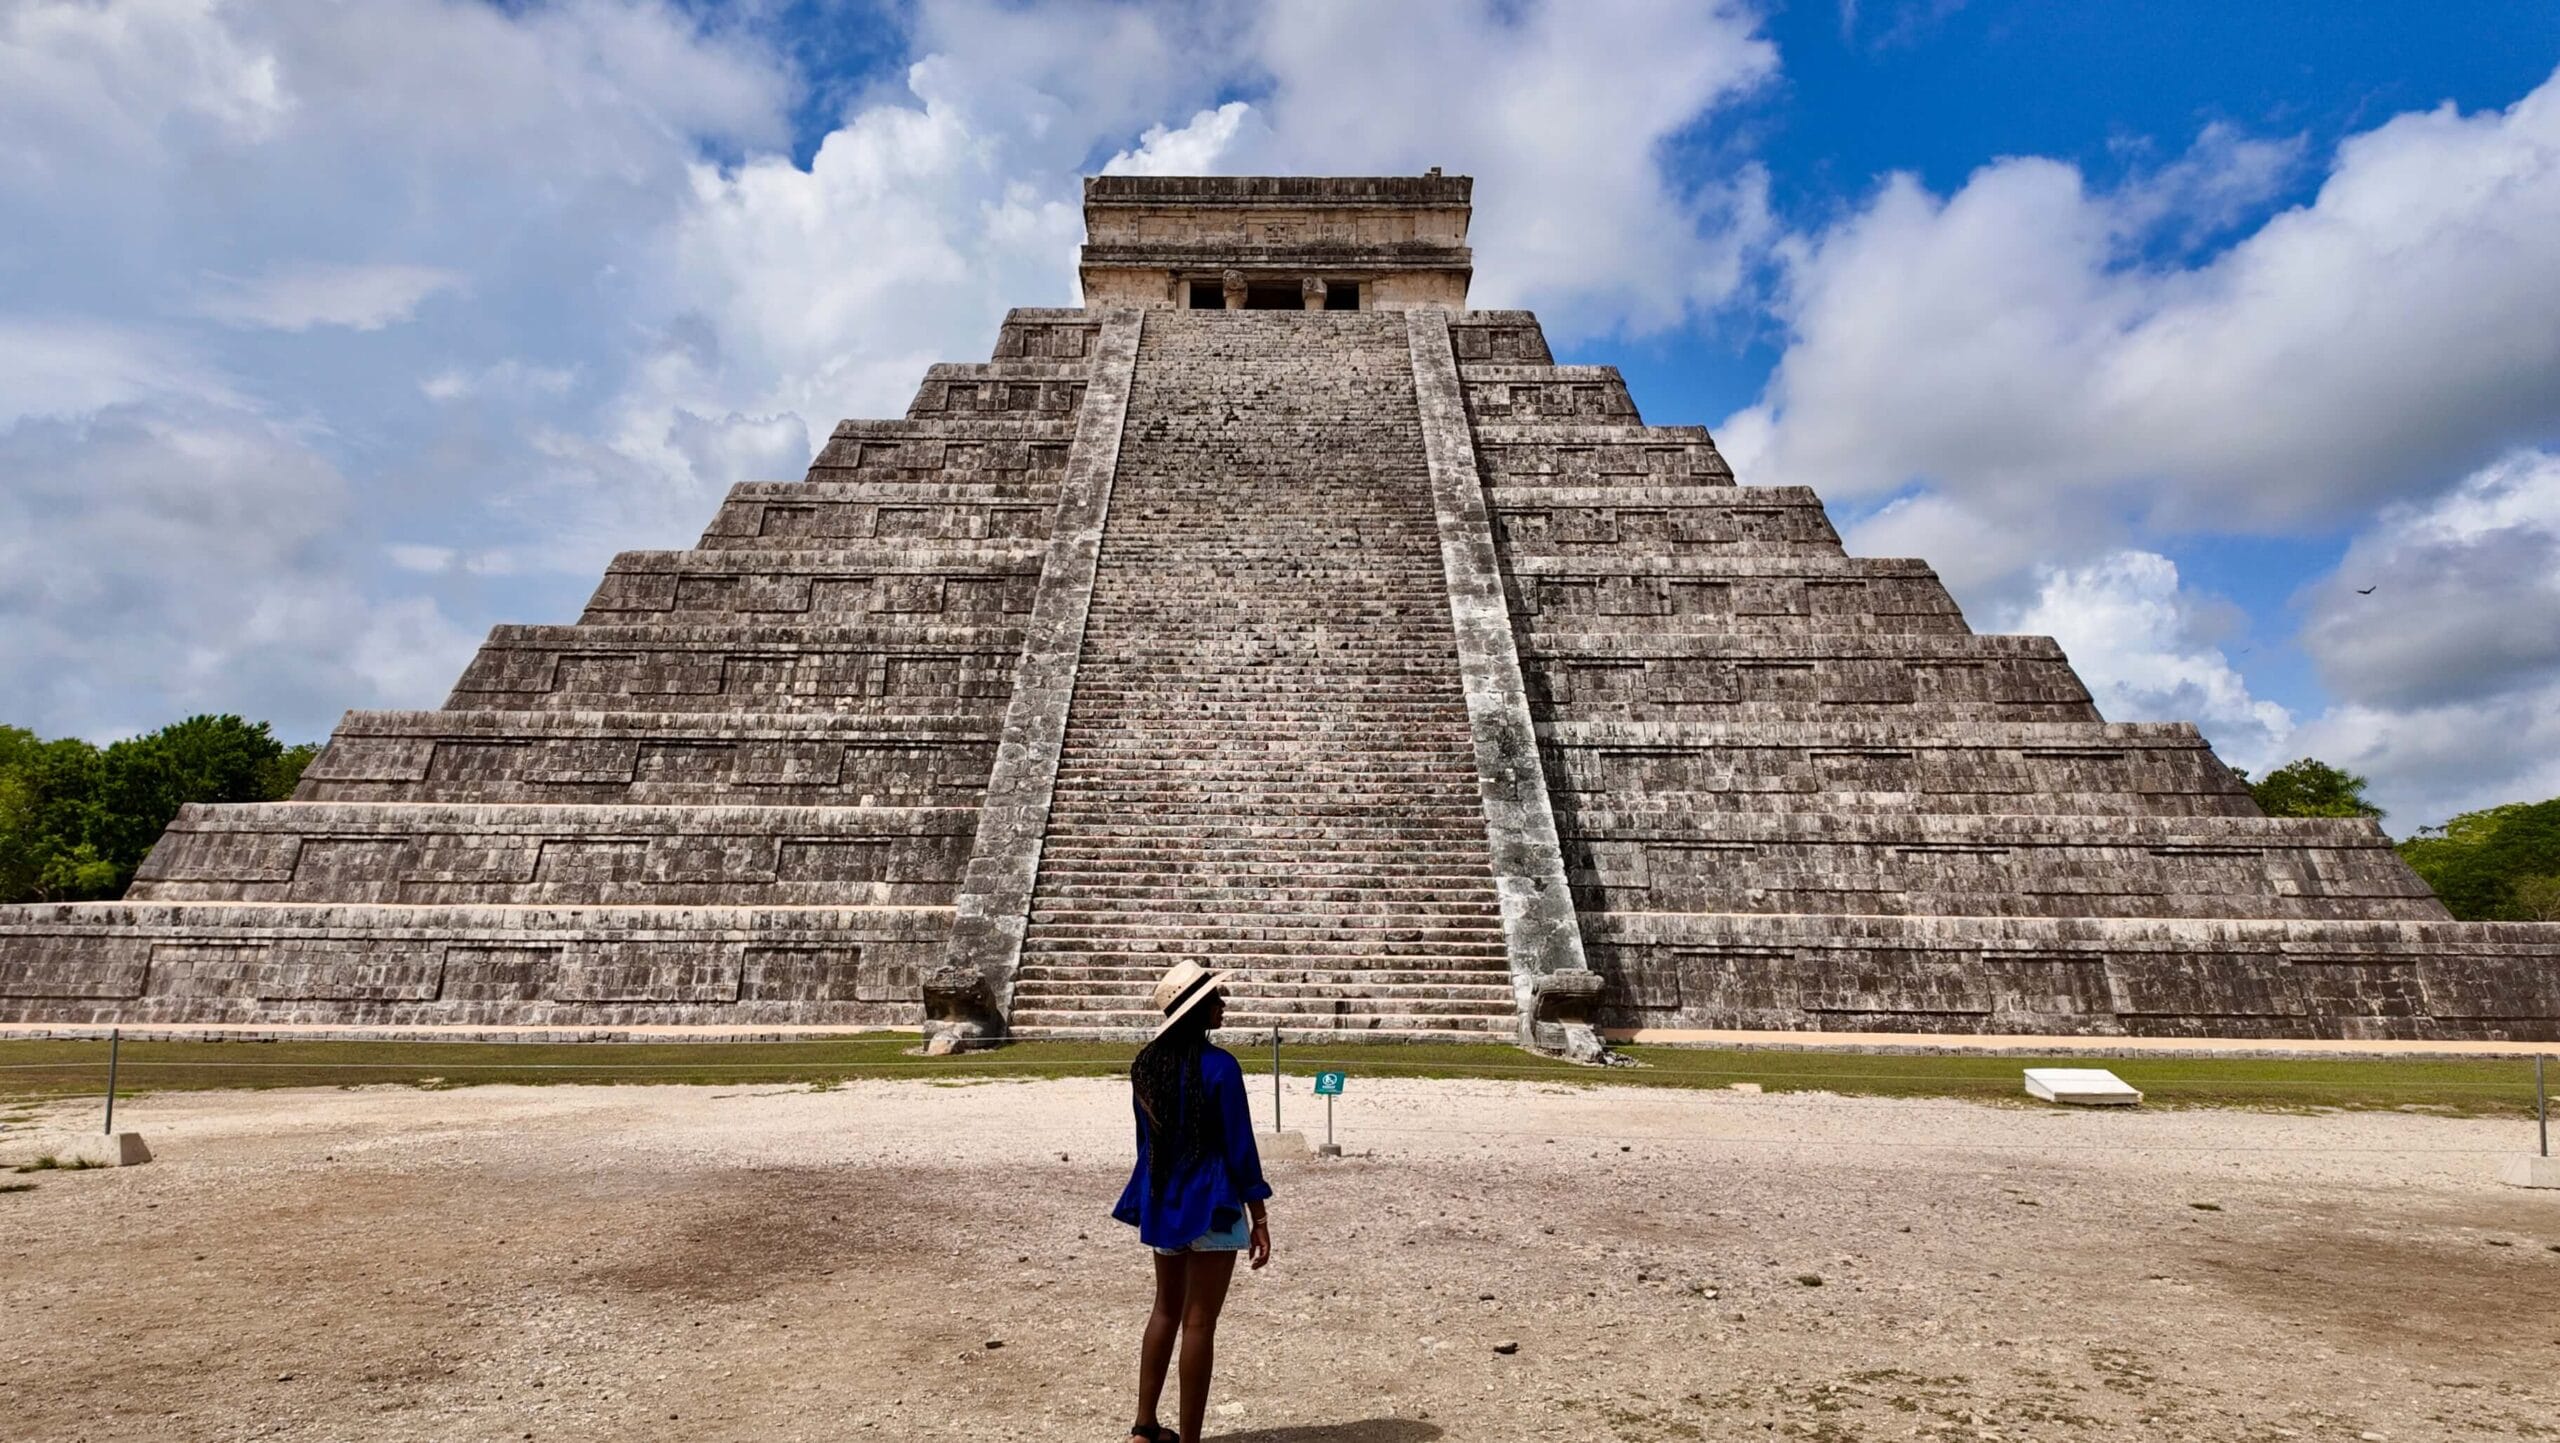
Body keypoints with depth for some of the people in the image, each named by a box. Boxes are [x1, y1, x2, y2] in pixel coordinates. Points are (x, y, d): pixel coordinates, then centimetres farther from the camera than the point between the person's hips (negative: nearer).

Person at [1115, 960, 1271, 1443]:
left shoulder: (1147, 1064, 2)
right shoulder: (1219, 1066, -17)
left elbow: (1146, 1140, 11)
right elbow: (1239, 1145, -15)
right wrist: (1258, 1216, -7)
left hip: (1161, 1203, 7)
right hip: (1210, 1205, -7)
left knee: (1166, 1310, 21)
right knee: (1199, 1322, 3)